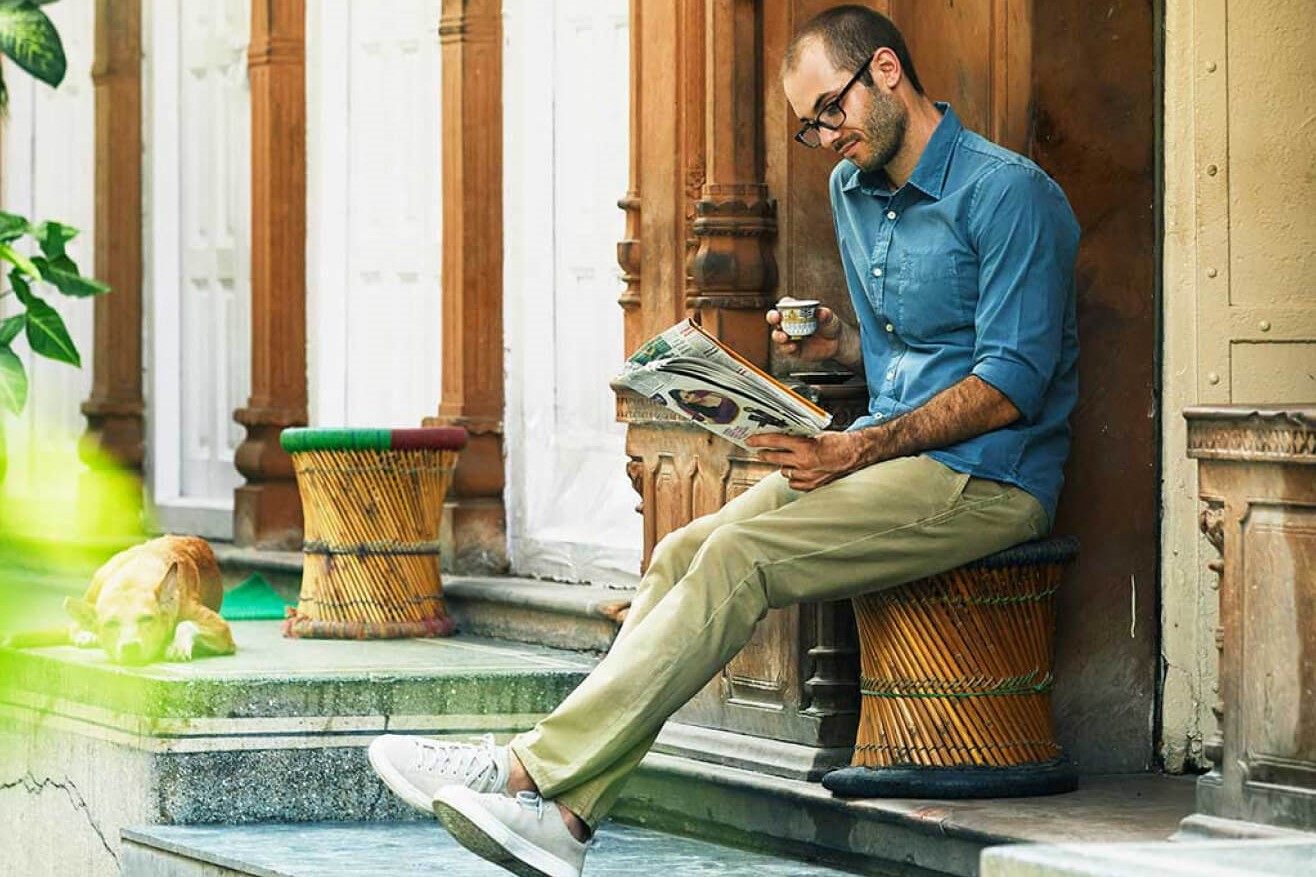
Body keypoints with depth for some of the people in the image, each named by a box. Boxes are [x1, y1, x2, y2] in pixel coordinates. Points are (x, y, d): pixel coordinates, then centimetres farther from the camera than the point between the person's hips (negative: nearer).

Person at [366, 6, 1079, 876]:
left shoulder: (1009, 193, -11)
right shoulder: (855, 191, 17)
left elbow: (1011, 386, -17)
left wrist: (859, 450, -21)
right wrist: (840, 338, 6)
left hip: (987, 479, -8)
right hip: (892, 456, 8)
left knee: (741, 556, -27)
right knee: (684, 554, -14)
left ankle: (530, 771, -30)